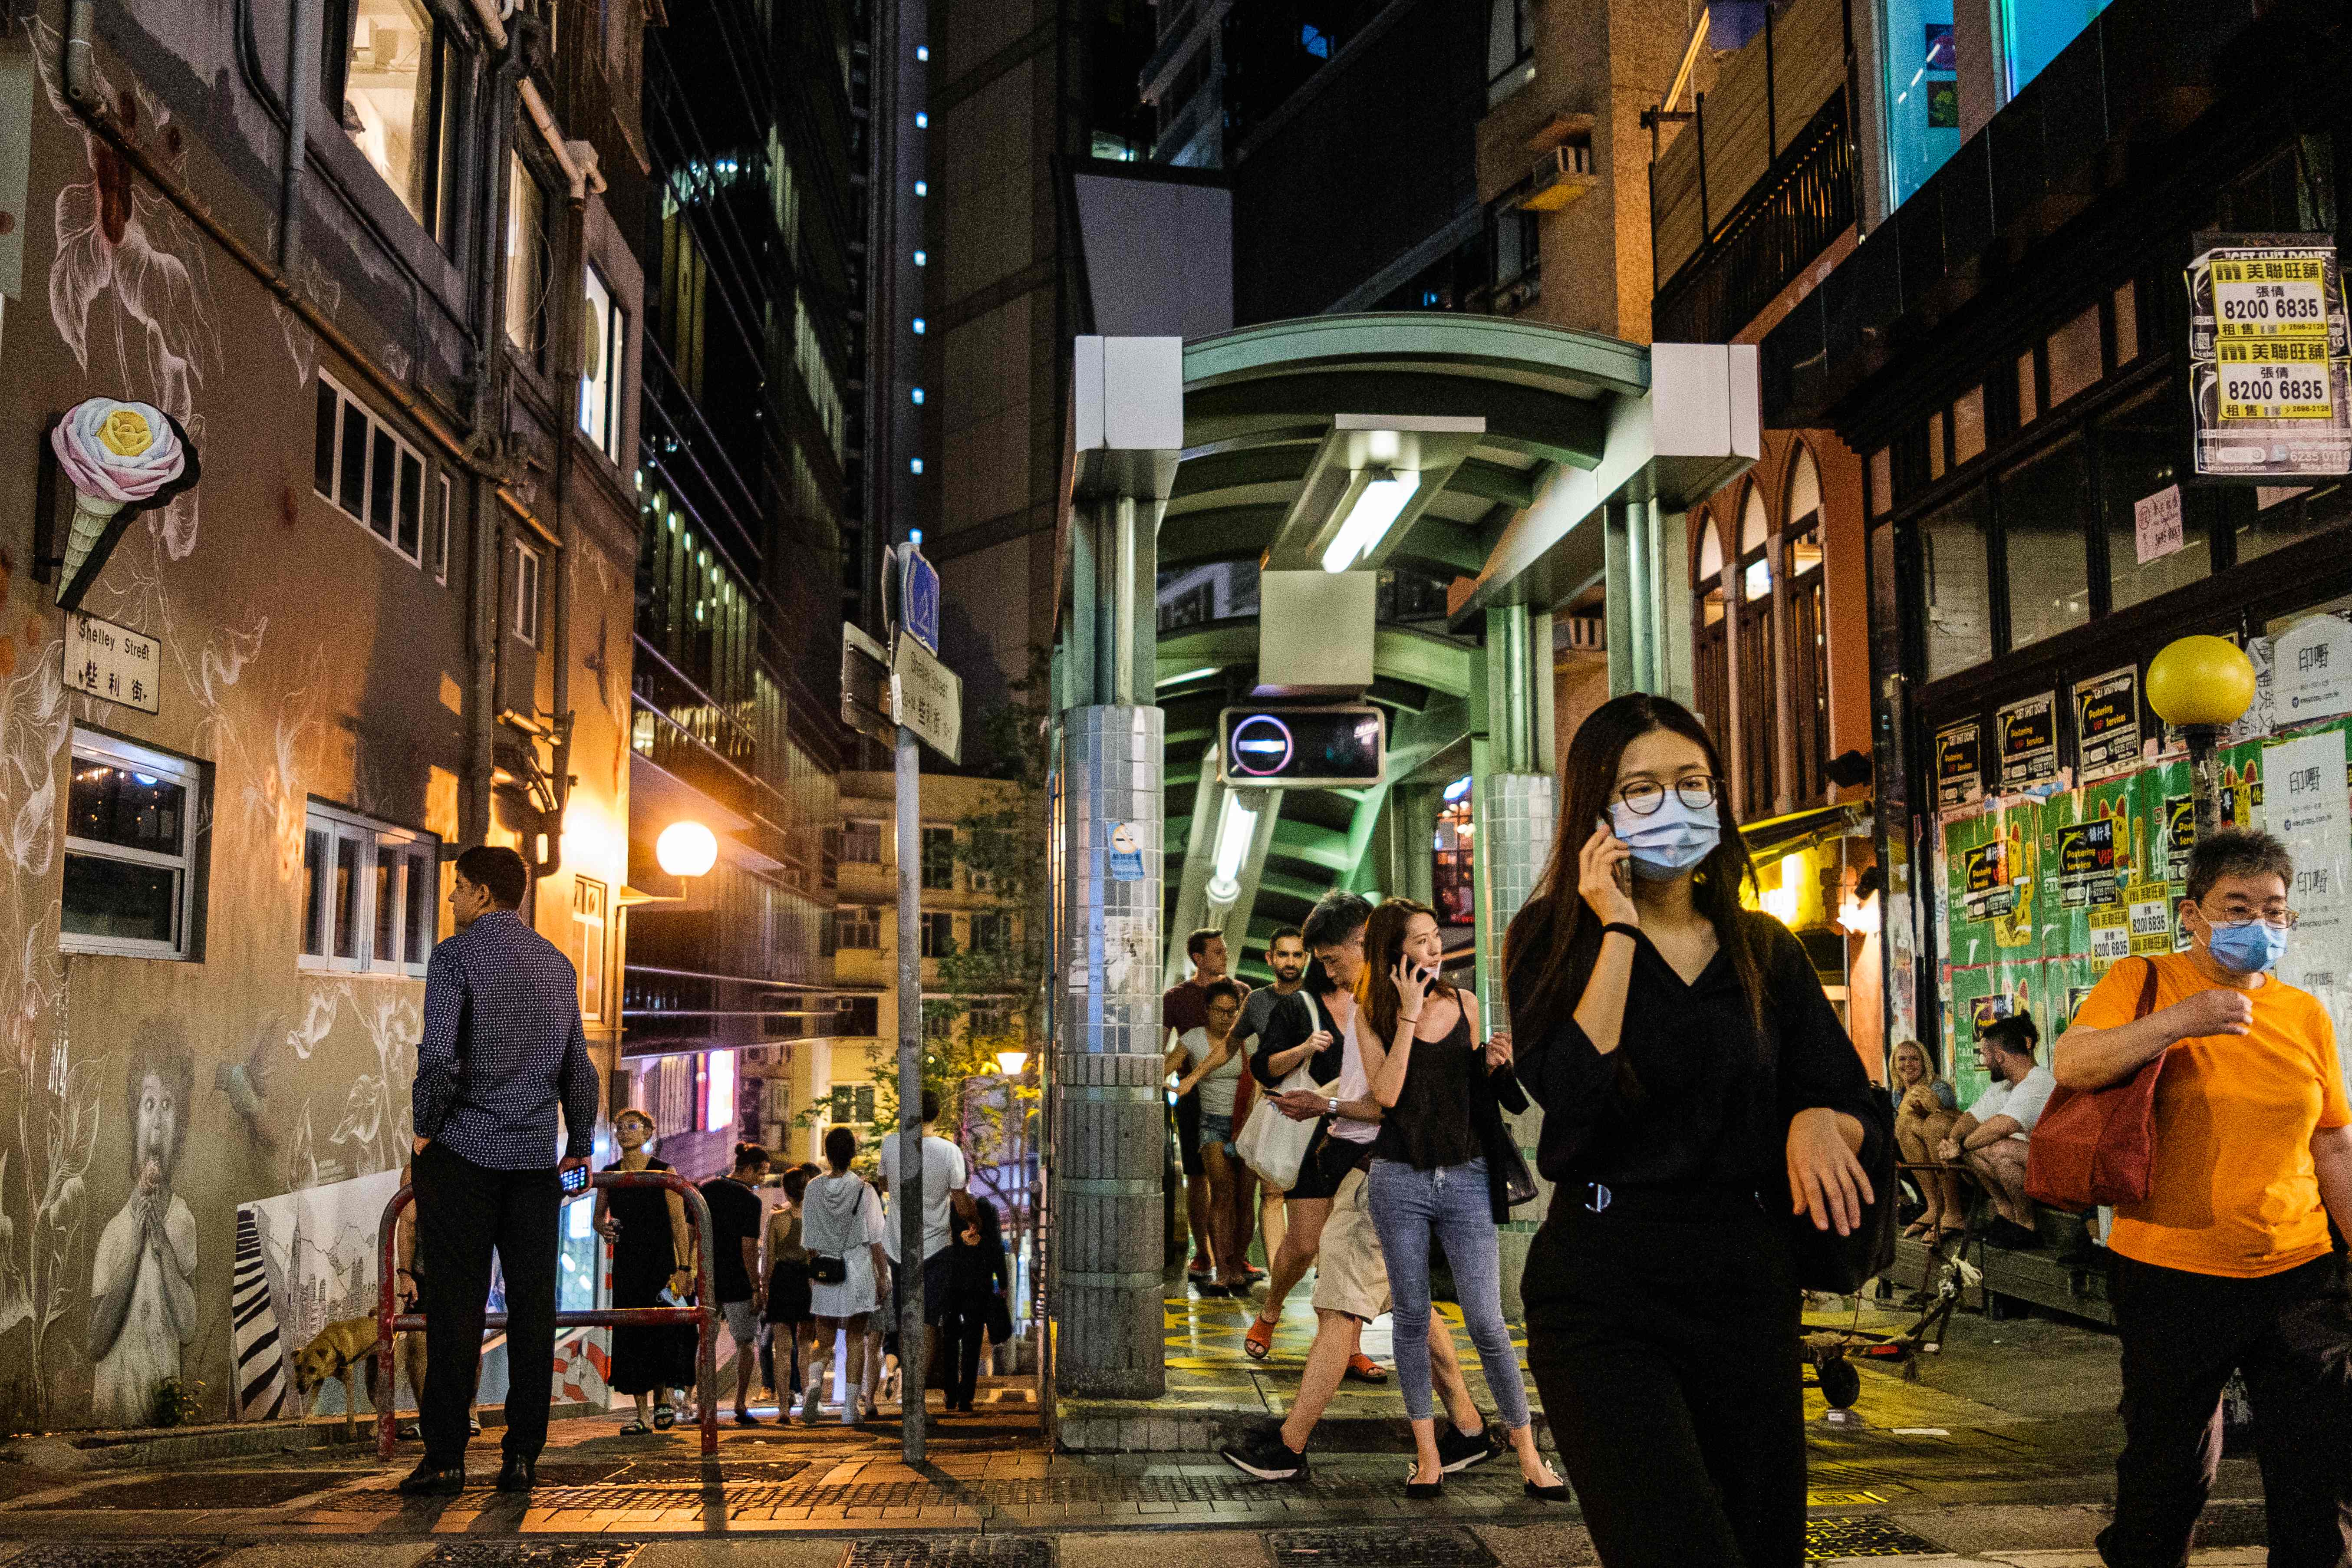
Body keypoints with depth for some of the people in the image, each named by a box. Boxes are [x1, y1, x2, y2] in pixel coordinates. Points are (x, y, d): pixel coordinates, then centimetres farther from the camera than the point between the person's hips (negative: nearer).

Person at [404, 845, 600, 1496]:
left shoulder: (456, 956, -5)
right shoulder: (558, 964, 13)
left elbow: (439, 1056, -15)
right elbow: (579, 1068, 16)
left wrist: (425, 1125, -1)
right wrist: (581, 1143, 26)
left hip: (463, 1151, -4)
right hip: (536, 1157, 4)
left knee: (456, 1306, -1)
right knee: (532, 1307, 4)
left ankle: (445, 1459, 1)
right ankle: (523, 1457, 6)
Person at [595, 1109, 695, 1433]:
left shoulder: (664, 1173, 0)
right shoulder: (609, 1174, 10)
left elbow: (679, 1222, -3)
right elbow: (599, 1215, 19)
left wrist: (684, 1267, -10)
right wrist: (603, 1227, -6)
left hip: (660, 1262, -3)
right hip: (626, 1263, 3)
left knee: (663, 1331, -9)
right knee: (631, 1336, 0)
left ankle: (662, 1402, 13)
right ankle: (643, 1415, 5)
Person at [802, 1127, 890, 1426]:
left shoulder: (813, 1189, -3)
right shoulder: (864, 1191, -9)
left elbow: (809, 1242, 4)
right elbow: (875, 1241, -6)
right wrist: (882, 1277, 3)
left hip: (823, 1274, 2)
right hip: (858, 1270, -2)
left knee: (823, 1339, 12)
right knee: (856, 1337, 8)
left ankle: (814, 1382, -17)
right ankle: (851, 1407, 5)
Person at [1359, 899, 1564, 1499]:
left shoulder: (1465, 1004, 6)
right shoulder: (1373, 1015, 0)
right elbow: (1386, 1094, -13)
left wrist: (1491, 1064, -5)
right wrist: (1409, 1015, -14)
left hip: (1467, 1179, 1)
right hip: (1400, 1180, -1)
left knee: (1487, 1323, -2)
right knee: (1413, 1320, 7)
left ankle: (1529, 1456, 9)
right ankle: (1428, 1458, 18)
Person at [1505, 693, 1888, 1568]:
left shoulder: (1765, 952, 10)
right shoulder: (1552, 939, 0)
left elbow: (1865, 1117, 10)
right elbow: (1575, 1095, -17)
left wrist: (1819, 1123, -13)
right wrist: (1619, 929, -13)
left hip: (1748, 1288, 4)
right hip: (1603, 1297, -4)